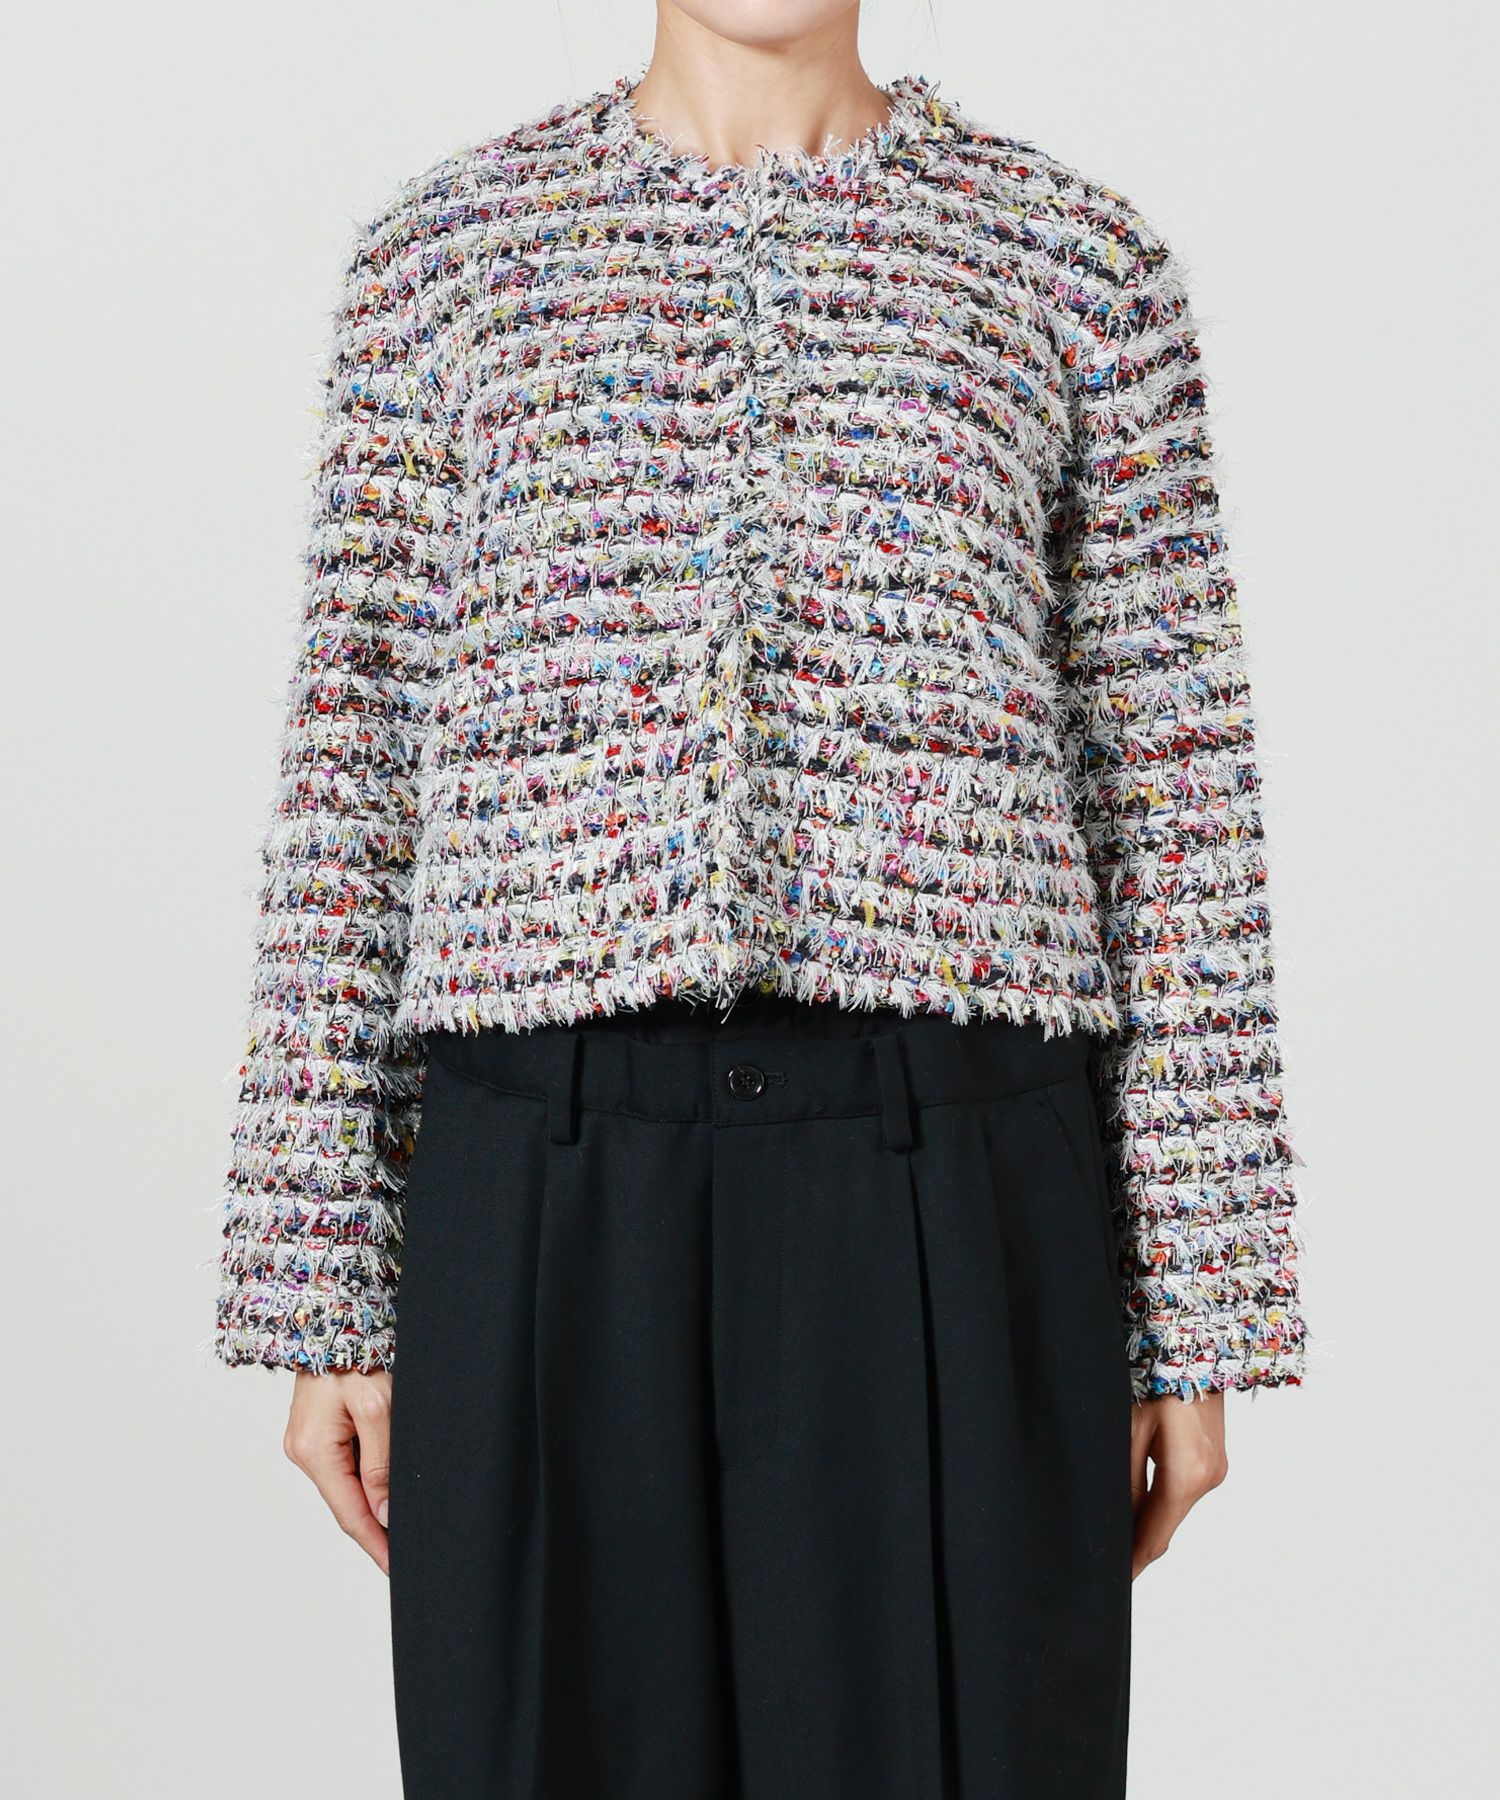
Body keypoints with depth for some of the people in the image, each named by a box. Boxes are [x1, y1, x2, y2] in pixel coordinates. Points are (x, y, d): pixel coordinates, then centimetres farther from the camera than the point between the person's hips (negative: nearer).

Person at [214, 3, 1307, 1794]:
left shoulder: (1076, 261, 7)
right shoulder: (441, 250, 9)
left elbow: (1170, 790, 5)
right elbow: (359, 768, 7)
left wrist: (1196, 1313, 2)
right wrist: (324, 1291, 4)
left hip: (952, 1197, 0)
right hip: (552, 1199, 1)